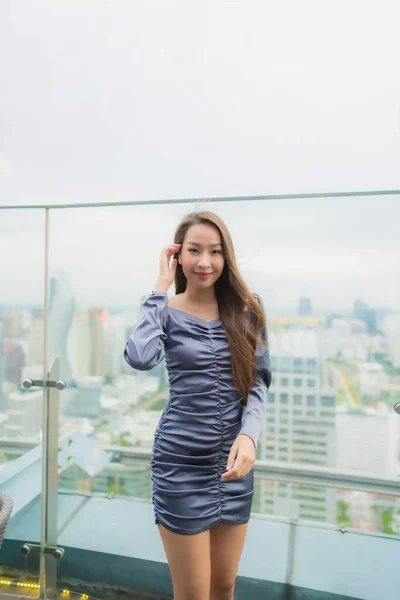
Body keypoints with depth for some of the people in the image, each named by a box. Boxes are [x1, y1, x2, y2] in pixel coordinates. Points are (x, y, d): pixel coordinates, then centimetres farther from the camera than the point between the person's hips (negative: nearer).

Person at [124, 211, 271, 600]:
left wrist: (248, 435, -19)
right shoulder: (167, 311, -7)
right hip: (182, 463, -3)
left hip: (234, 459, 3)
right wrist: (161, 287, -18)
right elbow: (141, 359, -28)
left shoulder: (246, 310, 1)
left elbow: (259, 382, -2)